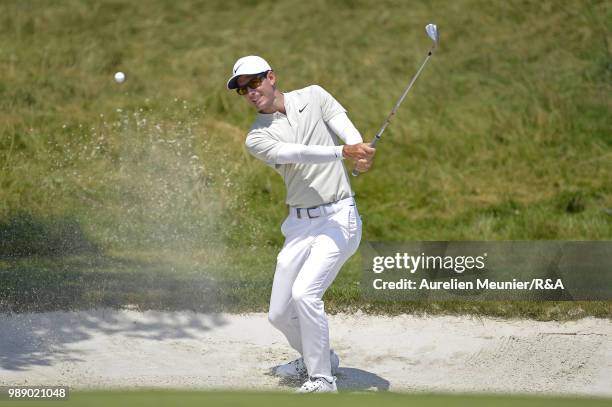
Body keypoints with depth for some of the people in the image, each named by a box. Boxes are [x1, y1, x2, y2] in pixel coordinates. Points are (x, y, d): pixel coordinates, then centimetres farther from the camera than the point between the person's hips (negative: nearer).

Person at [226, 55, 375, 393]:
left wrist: (363, 154, -35)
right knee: (279, 314, 6)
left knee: (305, 293, -23)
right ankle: (318, 357, 35)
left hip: (339, 216, -4)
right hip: (300, 223, 4)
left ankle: (322, 378, -9)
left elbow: (346, 129, -11)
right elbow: (295, 153, -18)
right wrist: (343, 152, -35)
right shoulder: (257, 139, 1)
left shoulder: (314, 97, 4)